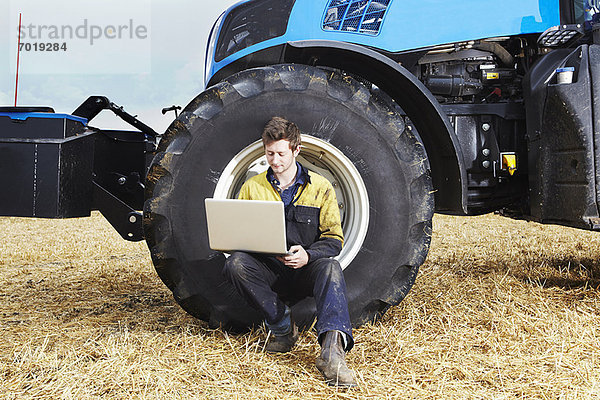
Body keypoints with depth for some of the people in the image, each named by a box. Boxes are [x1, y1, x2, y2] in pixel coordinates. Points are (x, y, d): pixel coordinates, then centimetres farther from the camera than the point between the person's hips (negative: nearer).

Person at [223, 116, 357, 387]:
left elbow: (334, 240, 1)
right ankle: (282, 326, -18)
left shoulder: (320, 187, 4)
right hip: (267, 273, 2)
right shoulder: (252, 187, 8)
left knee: (329, 267, -34)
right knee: (235, 263, -29)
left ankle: (332, 348, -52)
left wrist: (308, 255, -20)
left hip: (305, 272, -1)